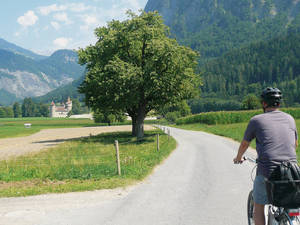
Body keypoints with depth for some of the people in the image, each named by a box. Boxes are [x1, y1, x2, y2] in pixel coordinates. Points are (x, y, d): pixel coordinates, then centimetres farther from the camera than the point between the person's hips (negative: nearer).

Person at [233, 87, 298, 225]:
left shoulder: (256, 120, 2)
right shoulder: (290, 119, 12)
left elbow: (244, 144, 15)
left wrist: (238, 158, 35)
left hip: (267, 171, -3)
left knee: (259, 206, 16)